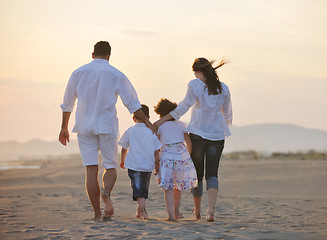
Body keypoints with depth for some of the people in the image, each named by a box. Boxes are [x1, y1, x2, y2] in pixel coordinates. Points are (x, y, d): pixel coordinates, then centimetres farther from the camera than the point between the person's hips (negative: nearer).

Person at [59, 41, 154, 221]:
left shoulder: (79, 73, 5)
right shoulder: (116, 75, 0)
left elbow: (67, 103, 10)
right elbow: (132, 103, 0)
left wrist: (64, 128, 19)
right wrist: (146, 121, 9)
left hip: (85, 127, 1)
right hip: (107, 126, -1)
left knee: (91, 169, 1)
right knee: (110, 167, 8)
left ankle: (97, 212, -3)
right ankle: (107, 193, -24)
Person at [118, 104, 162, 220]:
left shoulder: (130, 131, -2)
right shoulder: (152, 131, 1)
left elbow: (124, 148, 8)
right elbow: (156, 151, 4)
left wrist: (122, 161, 24)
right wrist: (157, 164, 15)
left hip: (134, 165, -2)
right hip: (148, 166, 2)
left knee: (138, 189, -4)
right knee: (144, 187, 18)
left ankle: (143, 210, -20)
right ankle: (139, 210, 29)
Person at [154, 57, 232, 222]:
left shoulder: (194, 85, -7)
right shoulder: (223, 88, 5)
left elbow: (184, 106, -9)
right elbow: (227, 112, 16)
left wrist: (162, 120, -3)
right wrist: (227, 124, 38)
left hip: (197, 134, -2)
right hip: (217, 135, 2)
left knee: (197, 174, 11)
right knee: (212, 174, -2)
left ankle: (197, 211, 23)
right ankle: (211, 209, -22)